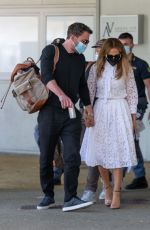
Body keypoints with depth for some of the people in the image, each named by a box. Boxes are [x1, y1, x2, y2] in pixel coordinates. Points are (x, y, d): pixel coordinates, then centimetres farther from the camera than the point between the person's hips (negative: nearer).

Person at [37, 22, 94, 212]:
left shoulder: (80, 59, 15)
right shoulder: (51, 51, -4)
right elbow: (46, 76, -20)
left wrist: (88, 108, 25)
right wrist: (61, 94, -36)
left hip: (71, 114, 4)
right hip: (50, 111, -4)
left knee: (72, 157, -11)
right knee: (46, 158, 5)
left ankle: (70, 199, -13)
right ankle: (48, 196, 19)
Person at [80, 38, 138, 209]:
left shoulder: (126, 69, 0)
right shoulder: (96, 69, 2)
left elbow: (132, 93, 4)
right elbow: (89, 91, 7)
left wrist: (133, 117, 3)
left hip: (119, 111, -2)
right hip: (100, 111, 2)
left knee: (117, 151, -6)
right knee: (99, 150, 2)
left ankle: (116, 193, -4)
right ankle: (107, 188, 19)